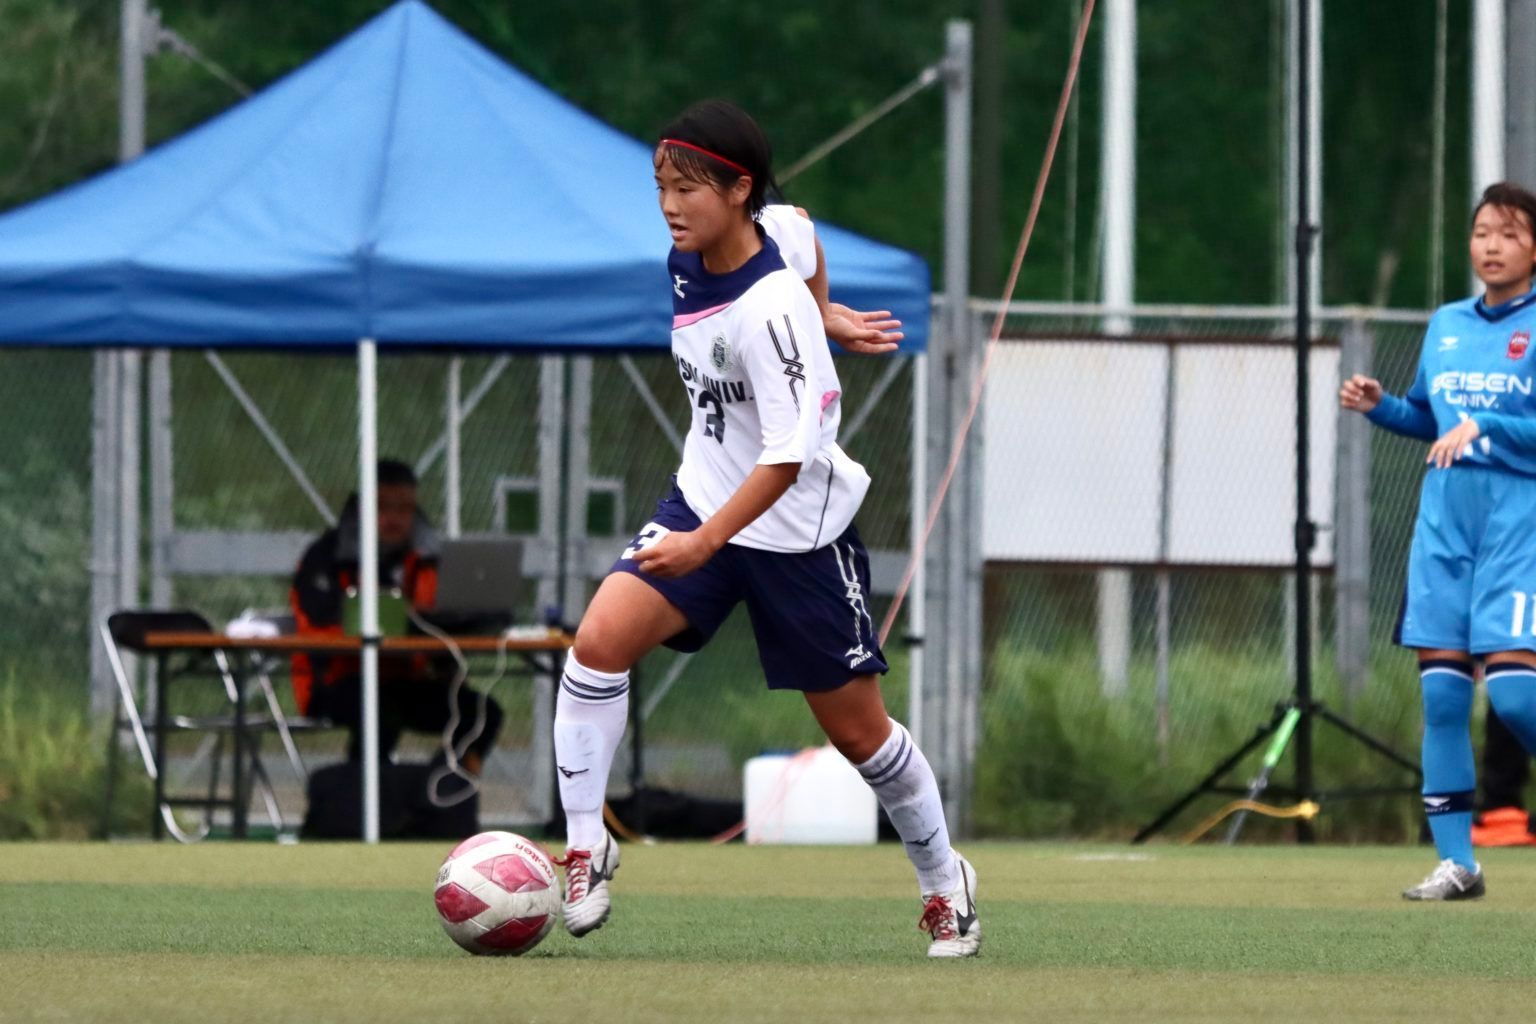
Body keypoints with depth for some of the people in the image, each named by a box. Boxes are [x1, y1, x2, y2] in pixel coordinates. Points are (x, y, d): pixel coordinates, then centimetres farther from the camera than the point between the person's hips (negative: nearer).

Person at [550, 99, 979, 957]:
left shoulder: (768, 309, -27)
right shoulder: (690, 259, -5)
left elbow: (790, 453, -30)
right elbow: (802, 232, 16)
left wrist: (706, 541, -37)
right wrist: (819, 319, 25)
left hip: (796, 529, -7)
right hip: (703, 498, 7)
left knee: (856, 727, 8)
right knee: (600, 641, -17)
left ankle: (945, 881, 29)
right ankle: (586, 848, -9)